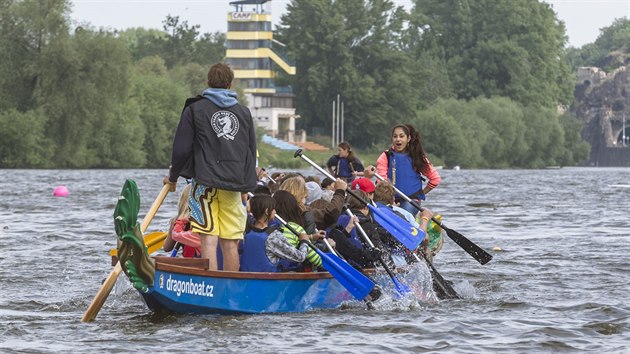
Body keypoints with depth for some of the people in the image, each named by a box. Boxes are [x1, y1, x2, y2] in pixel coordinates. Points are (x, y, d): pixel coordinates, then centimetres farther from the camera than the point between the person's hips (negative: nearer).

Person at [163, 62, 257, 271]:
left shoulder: (194, 109, 1)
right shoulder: (244, 113, 13)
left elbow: (182, 149, -1)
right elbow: (252, 152, 17)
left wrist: (173, 176, 14)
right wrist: (246, 187, 25)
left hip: (205, 183, -3)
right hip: (234, 185, 3)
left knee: (209, 240, -9)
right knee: (230, 243, 6)